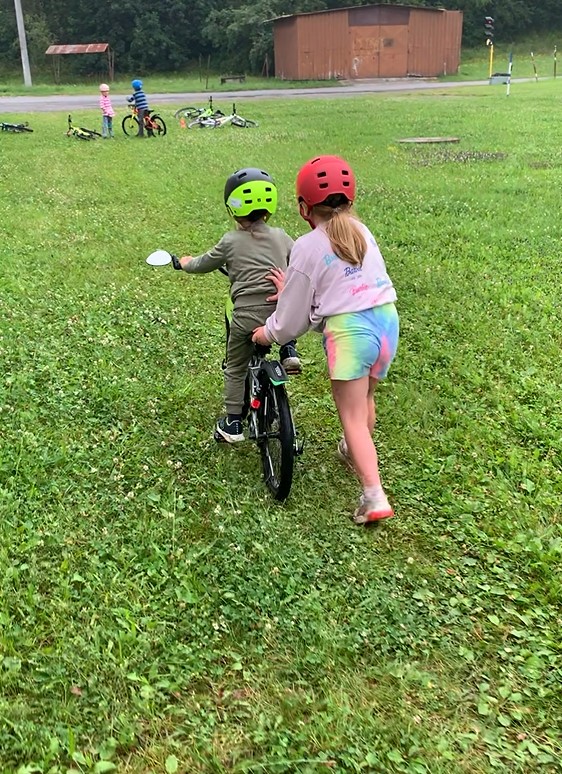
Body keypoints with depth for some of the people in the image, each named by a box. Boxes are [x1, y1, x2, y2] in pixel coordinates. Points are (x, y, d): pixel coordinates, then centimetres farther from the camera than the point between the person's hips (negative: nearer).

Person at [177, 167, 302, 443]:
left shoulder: (230, 242, 2)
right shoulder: (281, 237, 8)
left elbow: (203, 264, 16)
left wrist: (186, 263, 37)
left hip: (246, 317, -2)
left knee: (235, 370, 17)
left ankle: (233, 425, 22)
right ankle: (288, 351, 18)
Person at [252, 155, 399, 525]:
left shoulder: (308, 247, -6)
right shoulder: (361, 231, 12)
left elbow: (294, 315, -1)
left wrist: (268, 332, 18)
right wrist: (293, 288, 31)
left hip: (349, 329, -7)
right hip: (386, 318, 7)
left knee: (352, 417, 0)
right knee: (366, 397, 28)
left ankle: (375, 497, -7)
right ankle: (357, 452, 51)